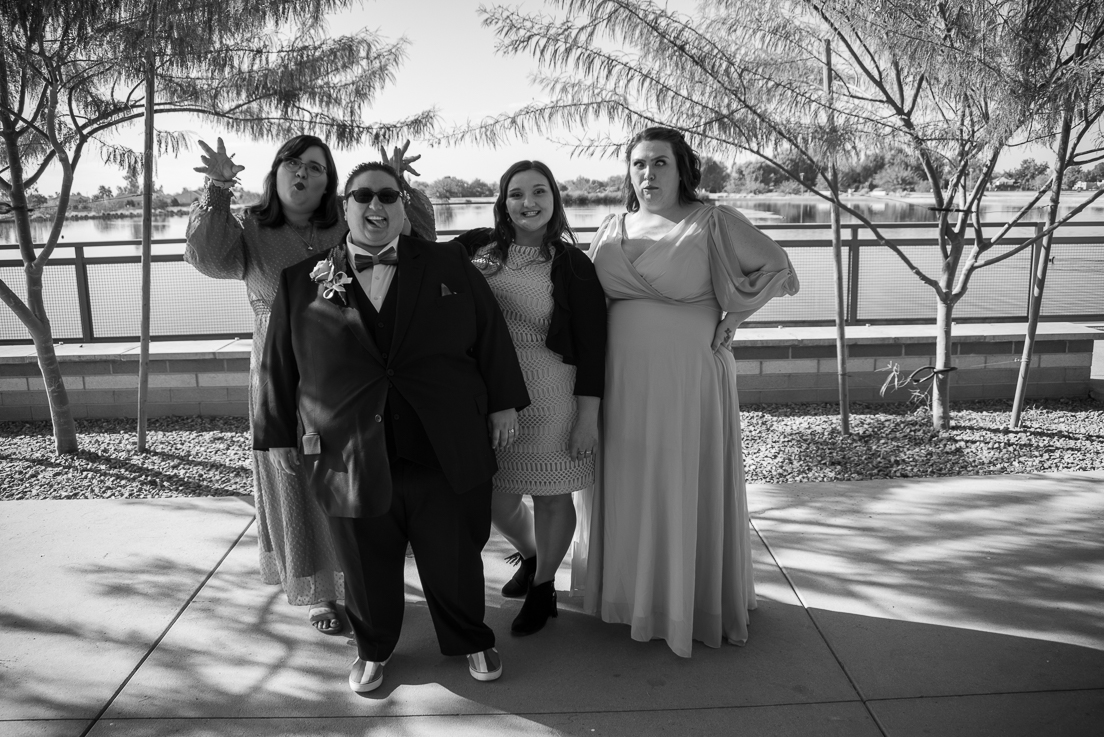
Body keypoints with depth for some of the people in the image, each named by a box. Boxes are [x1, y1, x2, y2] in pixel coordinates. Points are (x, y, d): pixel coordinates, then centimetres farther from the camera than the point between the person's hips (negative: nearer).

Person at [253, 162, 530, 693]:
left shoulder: (448, 264, 4)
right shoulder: (302, 281, 4)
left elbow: (490, 334, 5)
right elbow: (278, 362, 7)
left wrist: (504, 403, 1)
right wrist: (277, 434, 7)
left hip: (445, 452, 0)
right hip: (349, 459, 0)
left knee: (455, 556, 12)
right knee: (367, 565, 14)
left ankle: (470, 641, 38)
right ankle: (373, 650, 39)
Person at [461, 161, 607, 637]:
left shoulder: (572, 265, -5)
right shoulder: (478, 251, 4)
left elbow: (592, 346, -6)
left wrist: (588, 416, -9)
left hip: (549, 396, -3)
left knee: (550, 496, 9)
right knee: (494, 496, 11)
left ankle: (543, 587, 33)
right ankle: (529, 555, 44)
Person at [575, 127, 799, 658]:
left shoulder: (712, 223, -2)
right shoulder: (612, 231, 10)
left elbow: (777, 268, -1)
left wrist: (730, 316, -7)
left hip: (691, 375, -4)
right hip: (625, 379, 4)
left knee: (689, 485, 3)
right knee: (629, 484, 10)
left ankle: (697, 601, 19)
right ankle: (631, 590, 26)